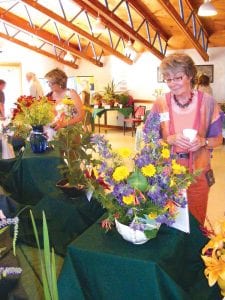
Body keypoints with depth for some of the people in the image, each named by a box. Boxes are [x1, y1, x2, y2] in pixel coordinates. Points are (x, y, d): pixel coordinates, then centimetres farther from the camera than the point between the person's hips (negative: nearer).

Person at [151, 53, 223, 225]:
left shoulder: (207, 102, -7)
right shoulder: (160, 104, -6)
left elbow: (218, 139, 2)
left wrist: (203, 141, -19)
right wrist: (170, 139, -21)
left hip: (198, 173, 0)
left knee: (196, 222, 18)